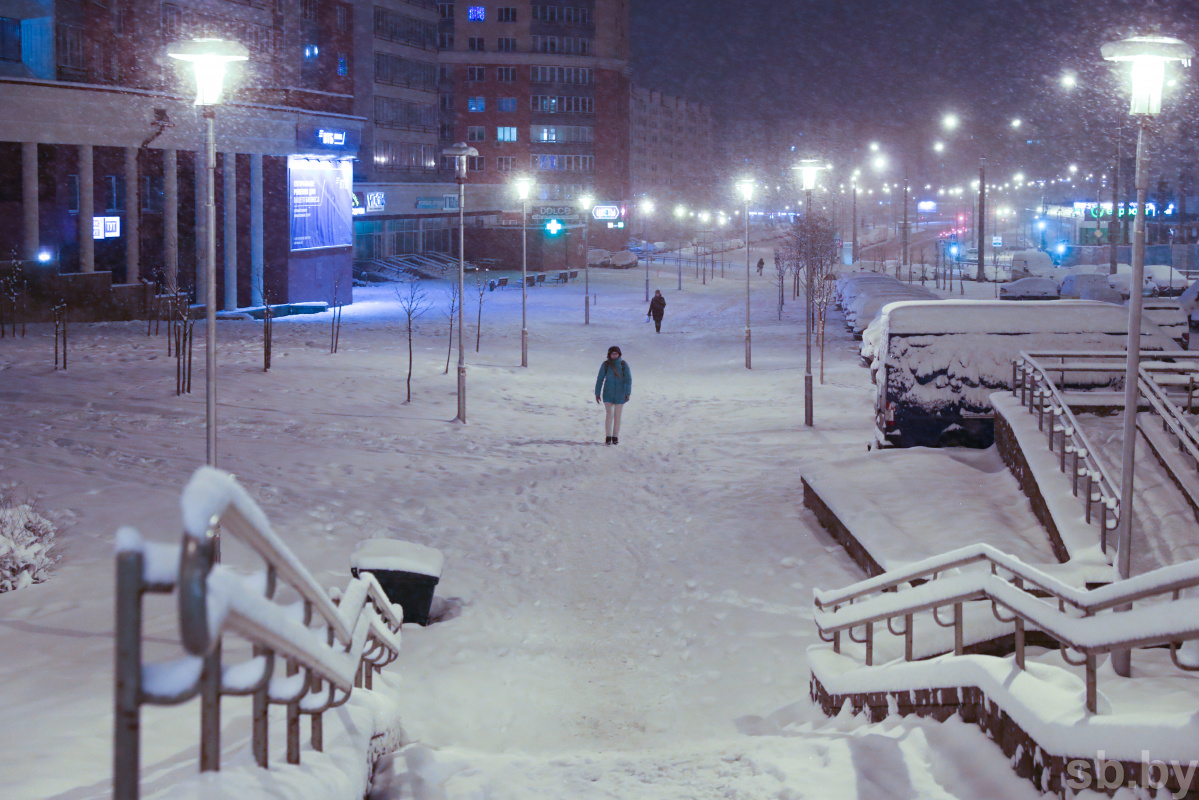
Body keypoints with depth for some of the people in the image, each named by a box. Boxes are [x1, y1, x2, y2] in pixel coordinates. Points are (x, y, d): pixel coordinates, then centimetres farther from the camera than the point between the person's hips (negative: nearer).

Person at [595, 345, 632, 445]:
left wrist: (628, 393, -16)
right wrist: (597, 393, 0)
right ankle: (608, 437, -4)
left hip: (620, 394, 0)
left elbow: (628, 379, -8)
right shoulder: (605, 364, -4)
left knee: (617, 416, 5)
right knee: (609, 414, -10)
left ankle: (615, 437, 16)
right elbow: (600, 379, 1)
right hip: (608, 394, 0)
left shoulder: (624, 364, -5)